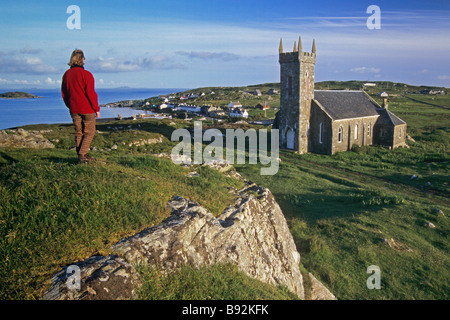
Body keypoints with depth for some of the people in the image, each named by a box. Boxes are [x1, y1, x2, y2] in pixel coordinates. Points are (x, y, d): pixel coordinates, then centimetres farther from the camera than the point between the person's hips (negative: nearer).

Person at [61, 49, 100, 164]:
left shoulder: (66, 74, 8)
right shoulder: (86, 74, -12)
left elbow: (63, 93, 14)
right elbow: (91, 93, -13)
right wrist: (97, 108, -6)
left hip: (74, 109, 6)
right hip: (87, 109, -6)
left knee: (78, 132, 12)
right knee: (89, 132, 3)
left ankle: (81, 155, 14)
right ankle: (82, 155, -6)